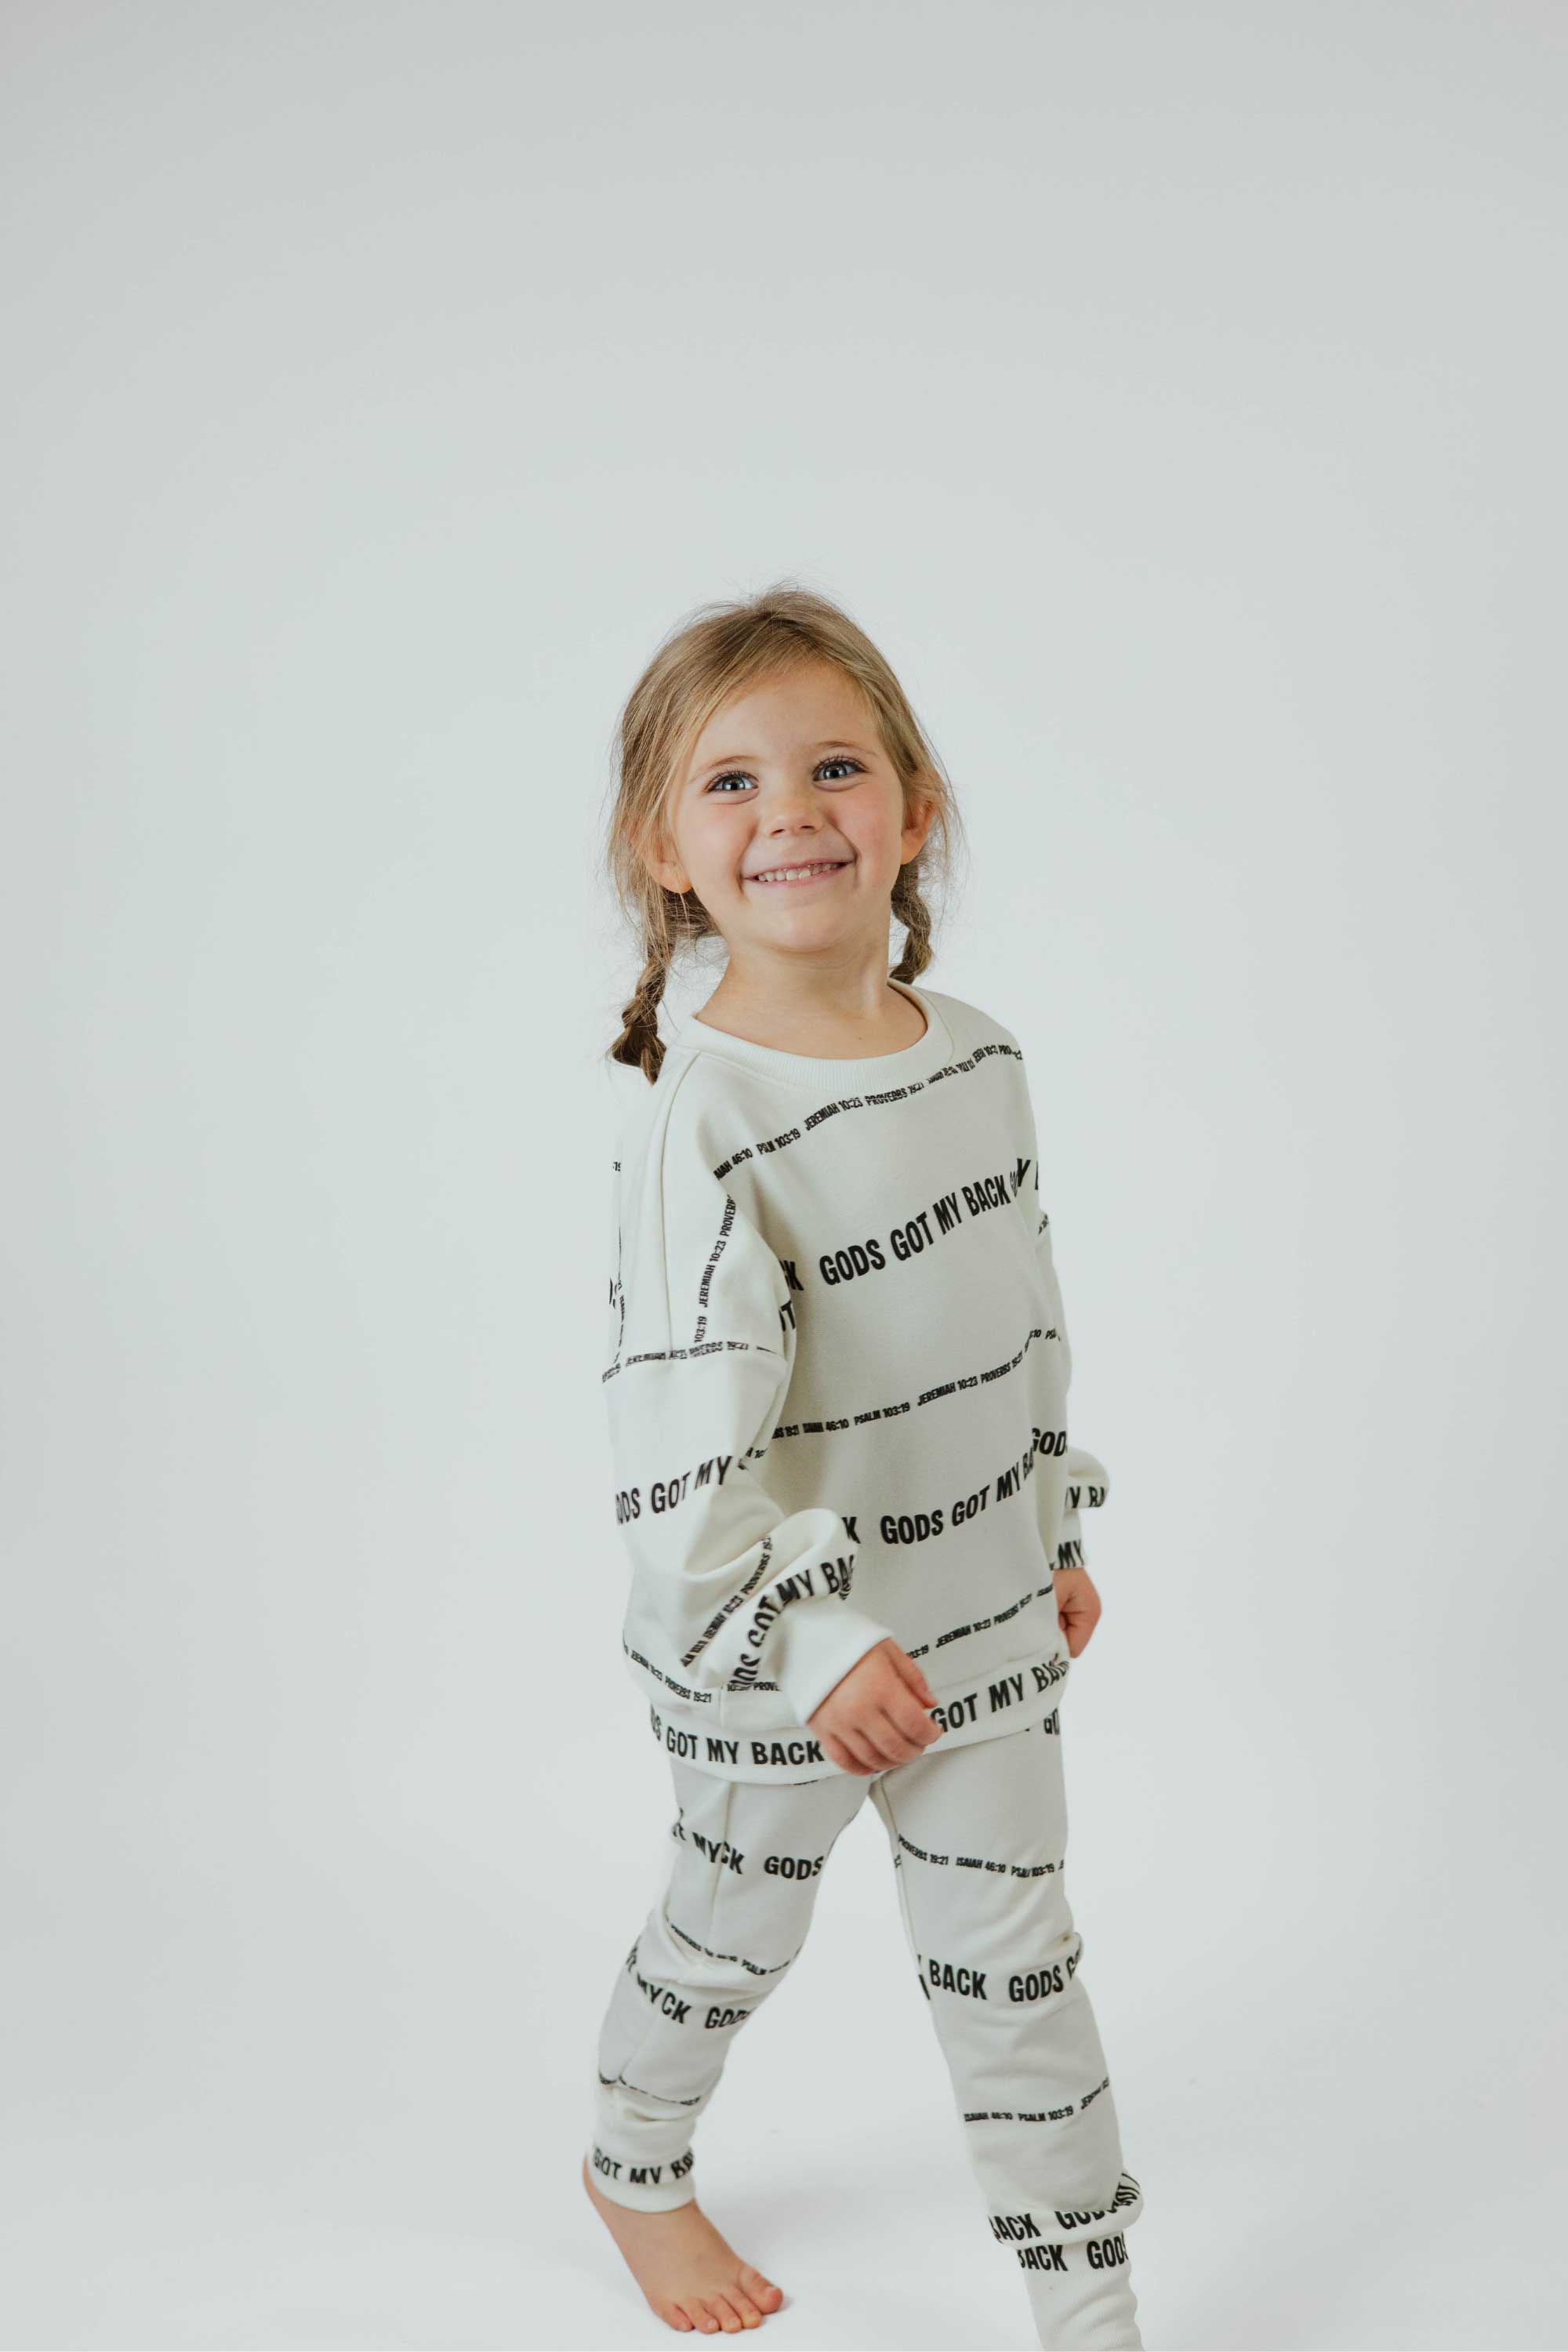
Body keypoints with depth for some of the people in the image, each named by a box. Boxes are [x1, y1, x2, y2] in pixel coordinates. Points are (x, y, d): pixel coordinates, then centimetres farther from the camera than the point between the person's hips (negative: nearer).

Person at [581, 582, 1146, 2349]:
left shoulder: (978, 1054, -2)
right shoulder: (700, 1117, -24)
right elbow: (681, 1429, -26)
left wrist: (1055, 1531, 14)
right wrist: (813, 1640, -23)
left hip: (986, 1622, 5)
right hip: (774, 1649, -5)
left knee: (1017, 1967, 14)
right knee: (735, 1933, 19)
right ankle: (632, 2167, 49)